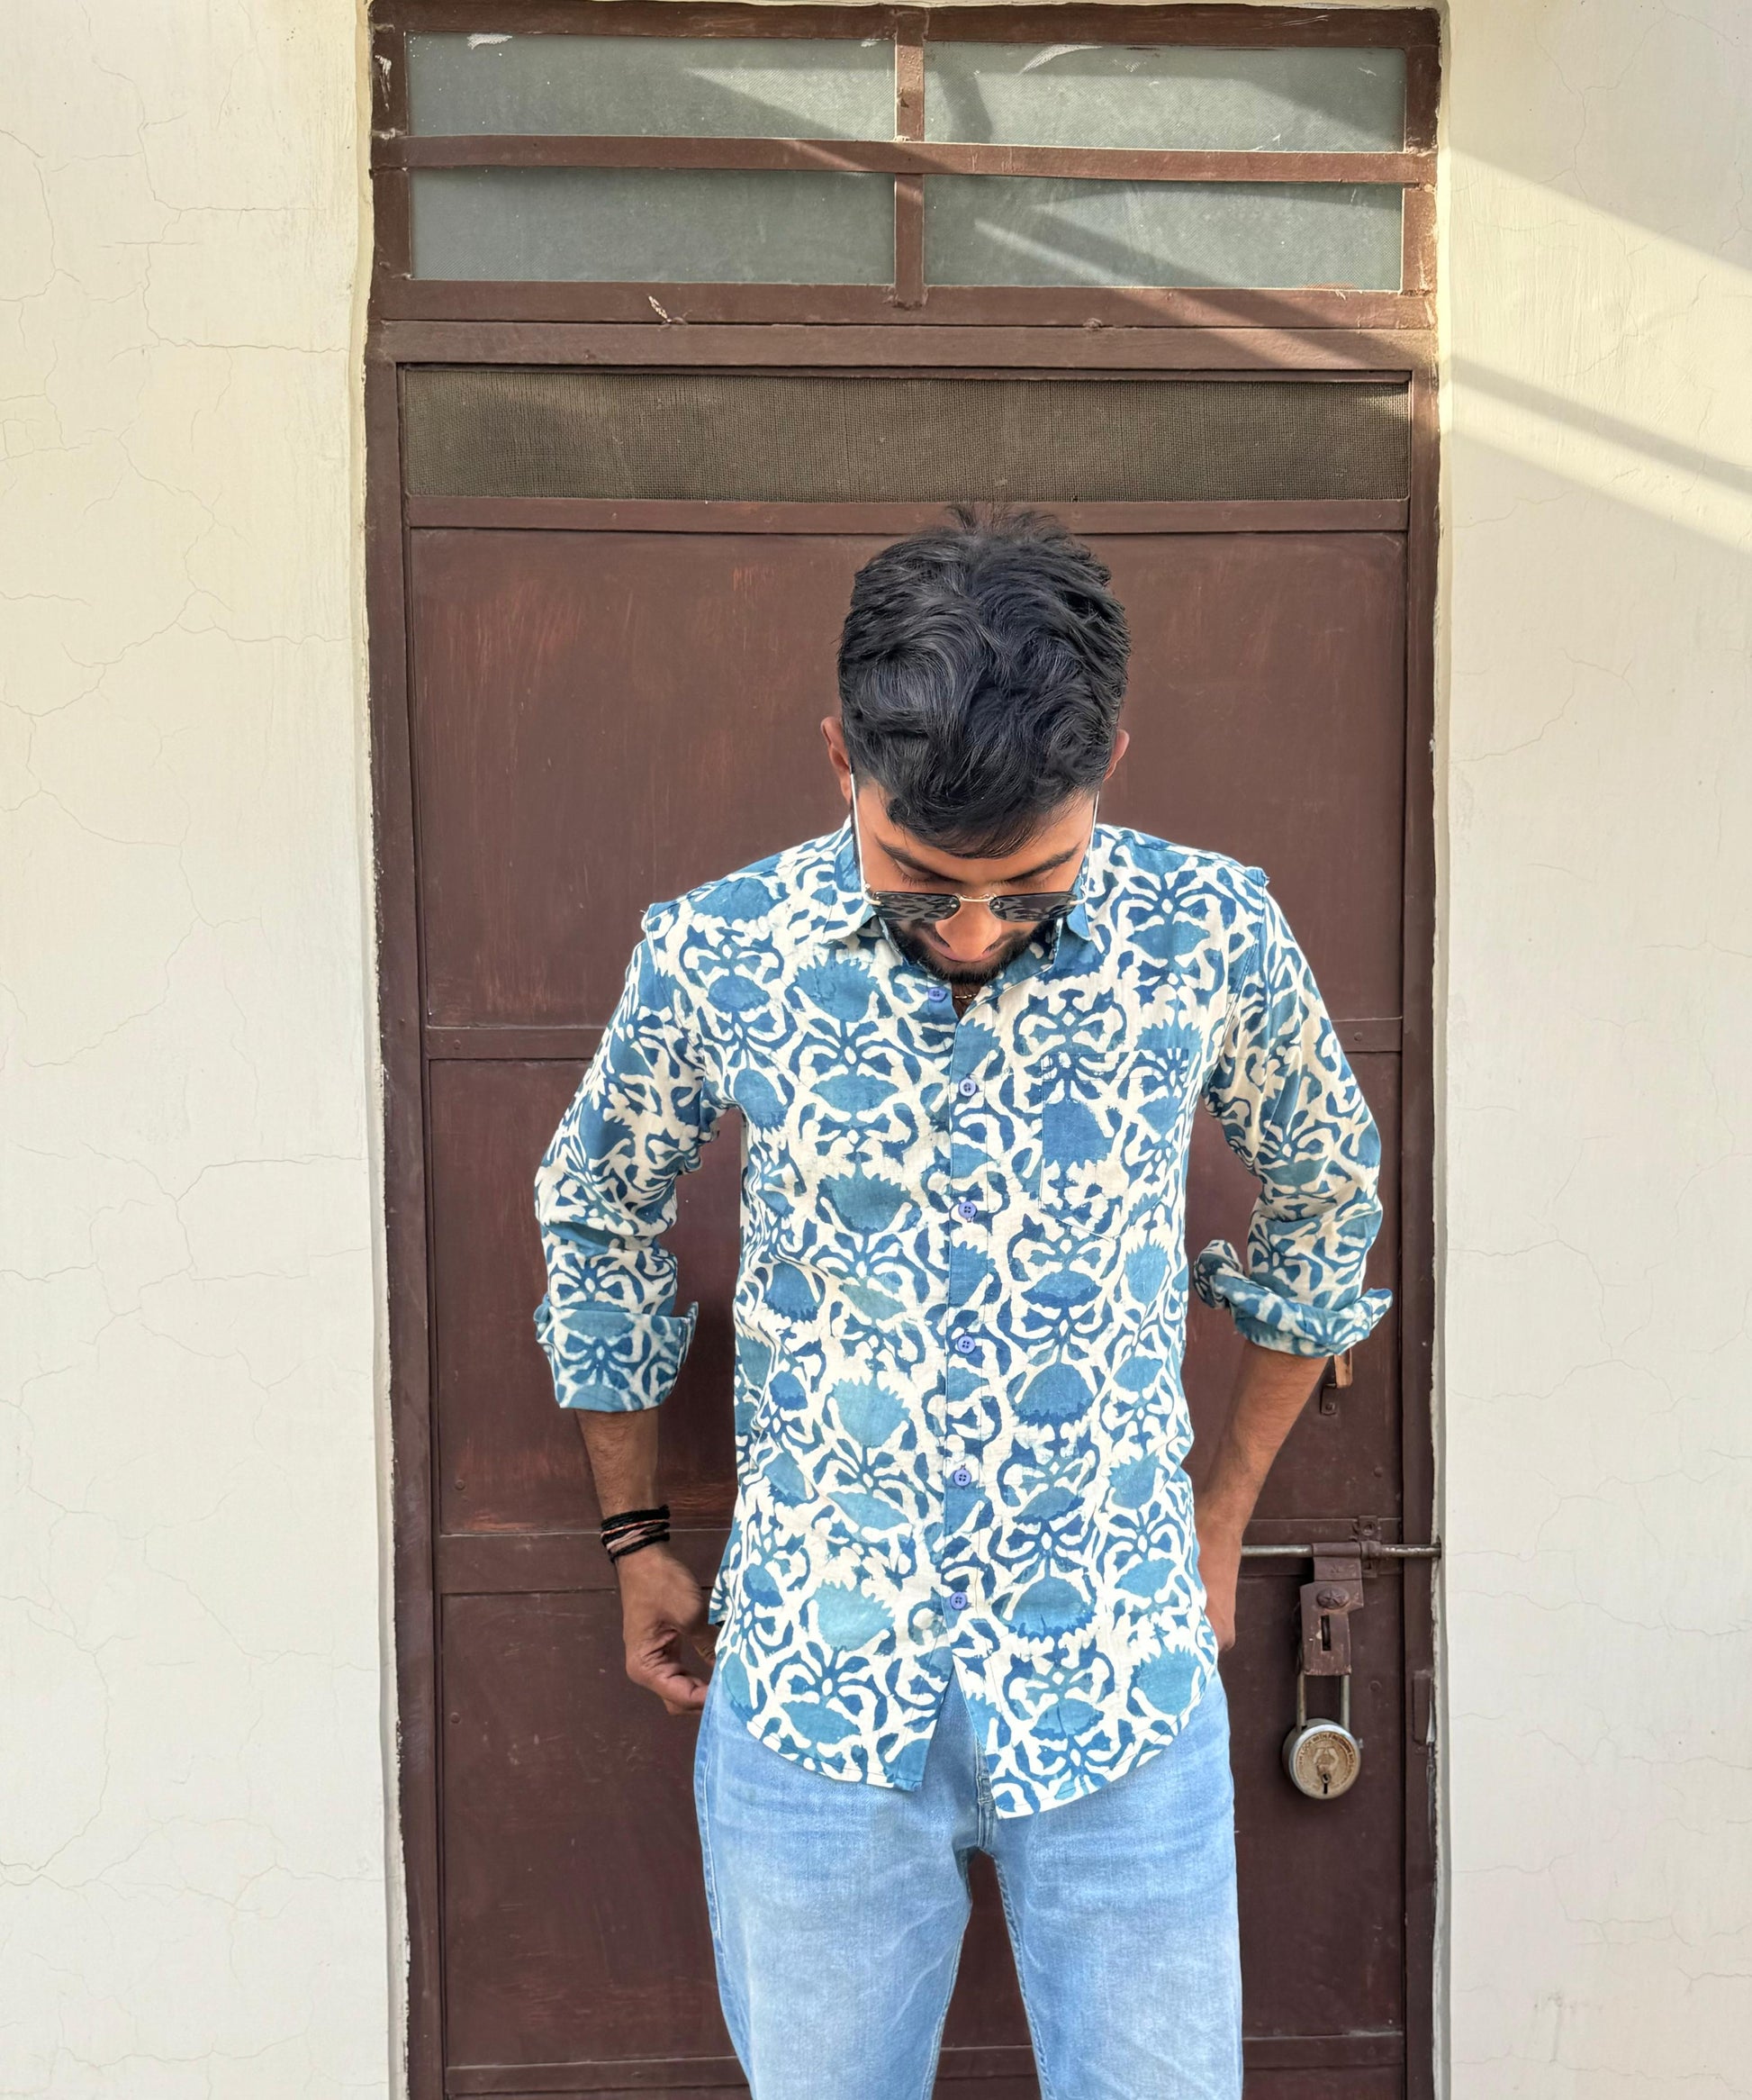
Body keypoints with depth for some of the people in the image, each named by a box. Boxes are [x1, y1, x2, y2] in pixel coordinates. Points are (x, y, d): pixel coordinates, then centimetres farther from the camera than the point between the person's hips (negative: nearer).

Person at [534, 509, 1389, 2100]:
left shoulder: (1210, 935, -11)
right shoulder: (716, 956, -12)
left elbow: (1327, 1192, 7)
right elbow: (597, 1215, 6)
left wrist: (1223, 1518, 10)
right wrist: (637, 1539, 10)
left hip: (1124, 1689, 0)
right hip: (814, 1692, 0)